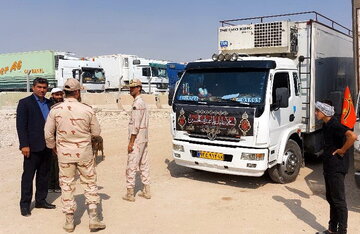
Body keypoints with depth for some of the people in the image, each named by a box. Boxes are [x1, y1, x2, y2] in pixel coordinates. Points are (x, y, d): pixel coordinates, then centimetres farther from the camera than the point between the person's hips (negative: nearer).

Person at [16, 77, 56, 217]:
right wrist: (24, 145, -15)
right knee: (28, 176, 2)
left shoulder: (49, 103, 12)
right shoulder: (25, 103, -4)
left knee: (44, 175, 13)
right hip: (33, 146, -5)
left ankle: (41, 200, 25)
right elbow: (21, 125, -9)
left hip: (47, 146, 6)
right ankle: (25, 204, 12)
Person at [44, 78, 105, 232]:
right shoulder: (87, 110, -11)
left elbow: (48, 133, 0)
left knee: (67, 186, 11)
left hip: (64, 153, 1)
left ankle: (69, 222, 20)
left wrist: (53, 146, 18)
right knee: (90, 183, 12)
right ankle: (93, 219, 14)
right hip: (84, 152, -1)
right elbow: (96, 132, -1)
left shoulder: (55, 110, -7)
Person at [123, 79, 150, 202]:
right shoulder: (142, 102, 15)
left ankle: (130, 193, 2)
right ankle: (146, 191, 20)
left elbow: (136, 125, -20)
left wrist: (131, 142, -18)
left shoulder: (137, 104, -15)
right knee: (144, 165, 13)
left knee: (131, 166, -4)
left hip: (137, 140, -10)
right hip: (144, 139, 10)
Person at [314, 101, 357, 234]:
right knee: (331, 198, 17)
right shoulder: (326, 125, 10)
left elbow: (352, 136, -34)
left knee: (339, 200, -2)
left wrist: (342, 150, -22)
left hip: (337, 167, -10)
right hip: (329, 166, 10)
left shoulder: (334, 125, -19)